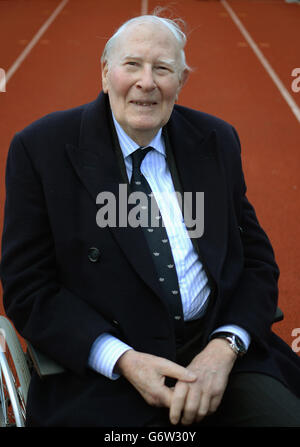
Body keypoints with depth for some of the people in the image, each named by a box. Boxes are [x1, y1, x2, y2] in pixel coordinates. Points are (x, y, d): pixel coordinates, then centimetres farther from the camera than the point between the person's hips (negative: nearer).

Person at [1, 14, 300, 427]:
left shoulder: (216, 141, 9)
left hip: (220, 350, 2)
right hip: (106, 377, -2)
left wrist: (225, 347, -10)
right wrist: (123, 361, -16)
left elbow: (256, 257, 9)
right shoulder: (41, 148, -2)